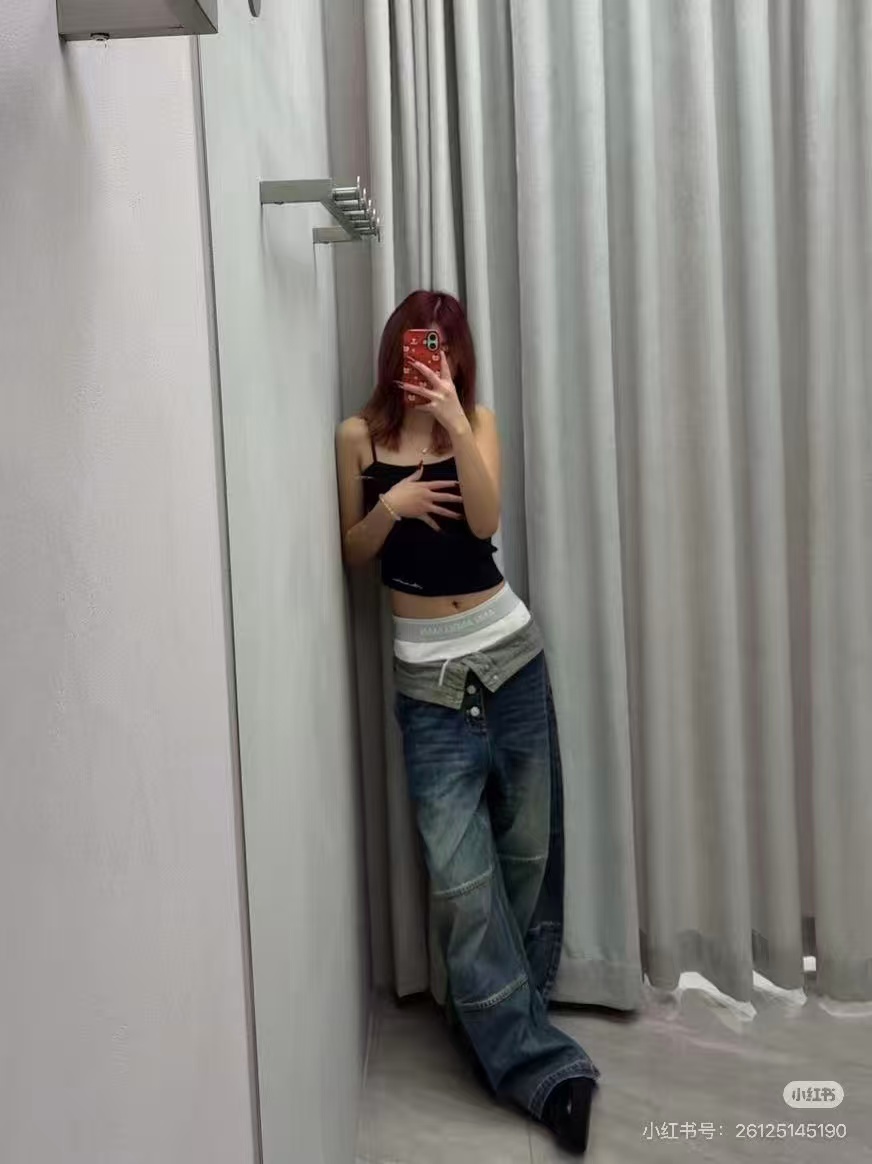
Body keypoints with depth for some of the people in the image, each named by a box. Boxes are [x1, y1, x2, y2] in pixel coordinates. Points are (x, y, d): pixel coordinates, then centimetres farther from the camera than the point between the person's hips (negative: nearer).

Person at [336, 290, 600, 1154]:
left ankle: (500, 1013, 32)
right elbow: (353, 555, 6)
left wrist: (453, 419, -22)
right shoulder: (359, 437, 2)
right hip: (430, 679, -1)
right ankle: (539, 1063, 5)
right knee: (460, 874, -7)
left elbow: (485, 519, -14)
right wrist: (388, 507, -13)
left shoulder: (478, 423, 3)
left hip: (512, 657, 2)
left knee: (529, 846, 11)